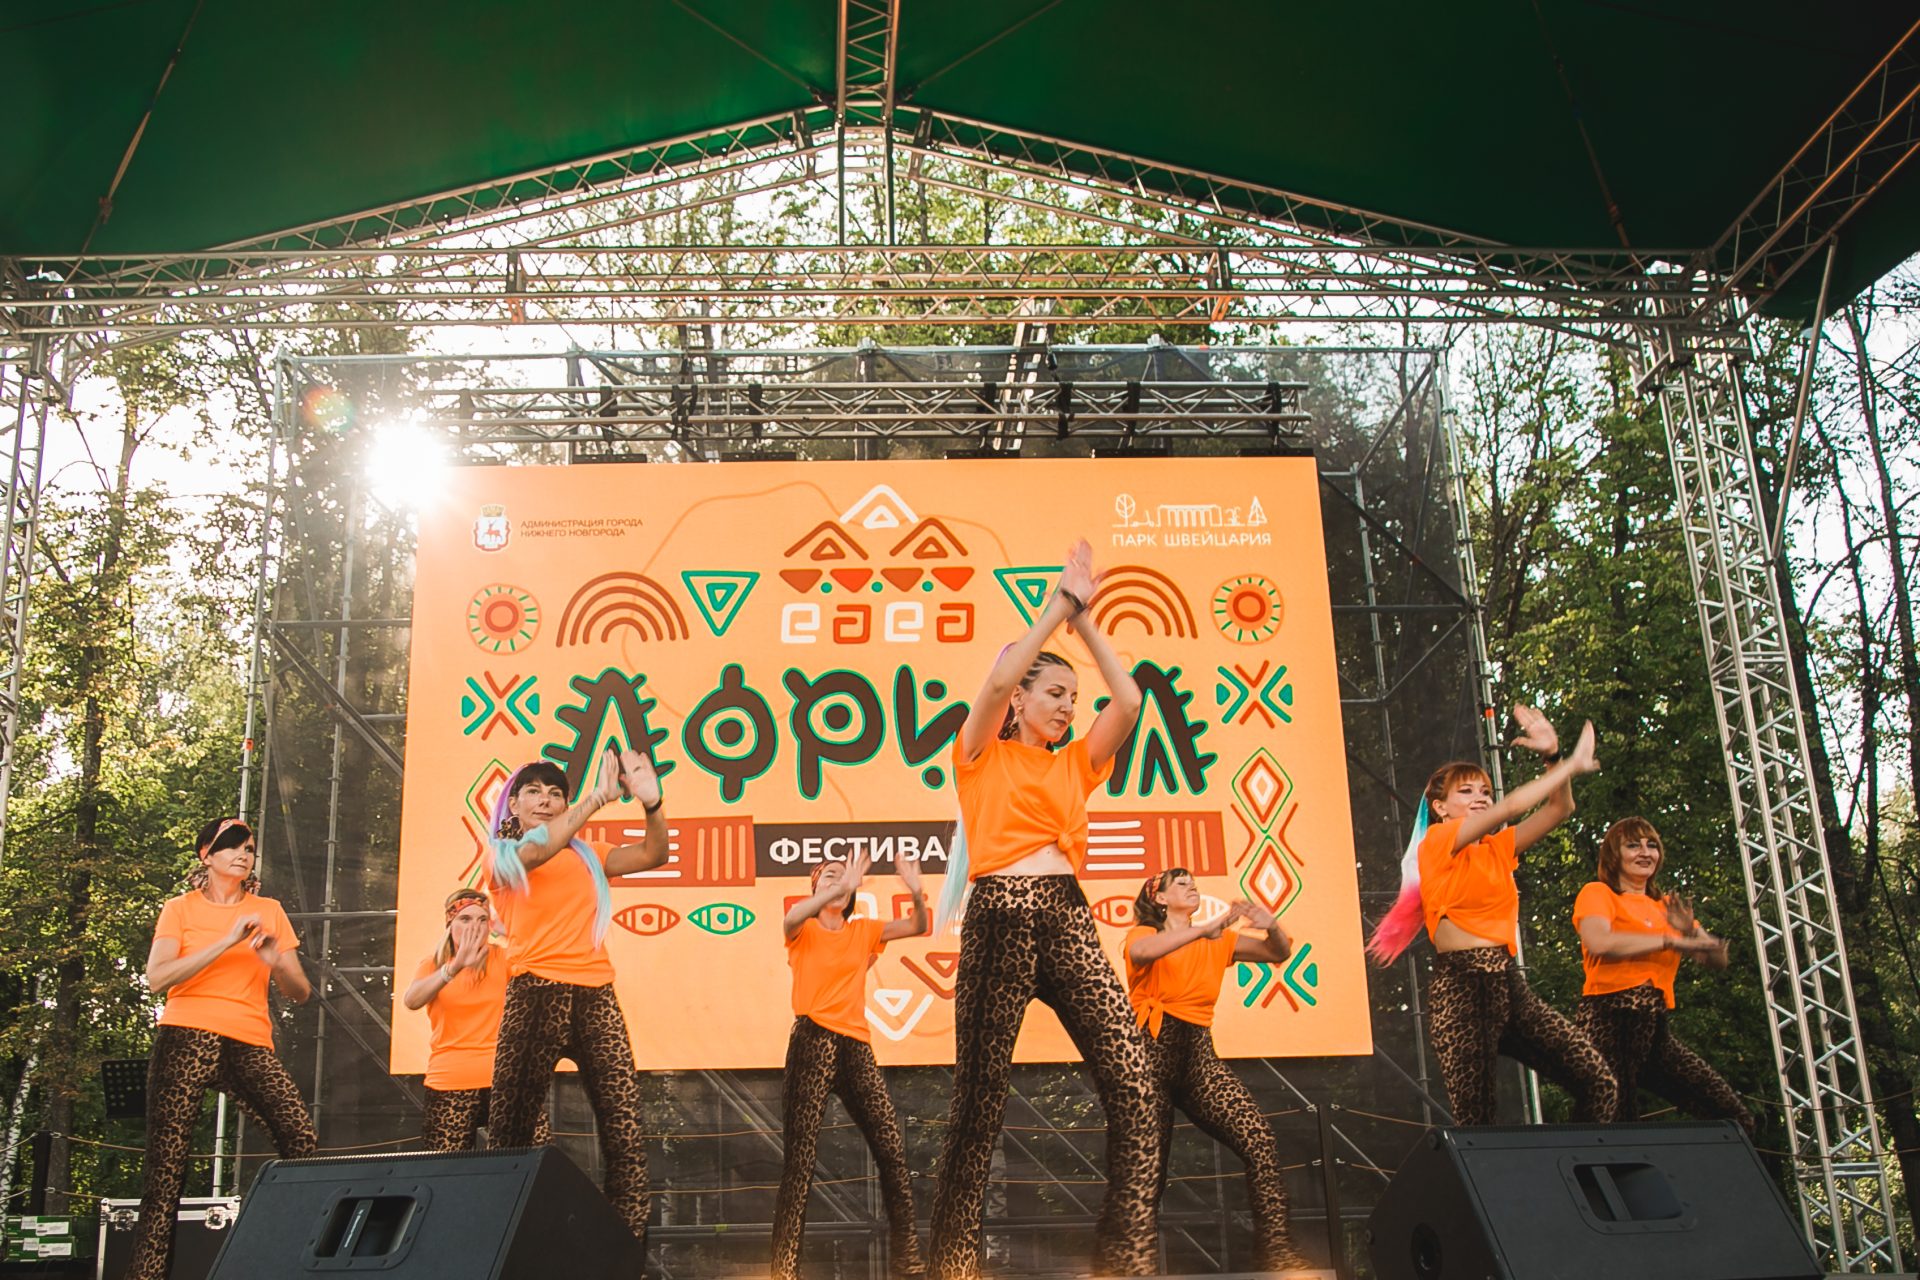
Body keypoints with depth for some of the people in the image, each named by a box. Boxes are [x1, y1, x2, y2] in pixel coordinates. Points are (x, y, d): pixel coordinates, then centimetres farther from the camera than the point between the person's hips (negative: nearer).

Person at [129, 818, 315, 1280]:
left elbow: (301, 993, 14)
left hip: (250, 1045, 1)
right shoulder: (181, 909, 12)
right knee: (167, 1160, -7)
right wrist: (228, 942, -11)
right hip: (187, 1039, -1)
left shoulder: (268, 911, 18)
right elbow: (158, 978, -5)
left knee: (300, 1137, -18)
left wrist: (274, 961, -6)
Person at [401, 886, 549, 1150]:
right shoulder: (433, 965, 6)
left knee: (540, 1155, -15)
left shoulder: (503, 958, 7)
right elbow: (411, 1001, -16)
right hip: (451, 1083, 0)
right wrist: (455, 967, -30)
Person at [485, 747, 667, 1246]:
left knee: (625, 1134, -6)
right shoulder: (502, 857, 9)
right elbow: (534, 851, -13)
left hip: (595, 996, 3)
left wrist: (651, 803, -8)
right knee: (511, 1135, -5)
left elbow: (653, 854, 11)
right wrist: (598, 797, -19)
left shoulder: (585, 857, 20)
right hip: (536, 995, -3)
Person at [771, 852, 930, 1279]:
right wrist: (841, 886, -33)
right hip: (813, 1042, -4)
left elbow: (918, 927, 8)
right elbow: (791, 918, -20)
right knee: (800, 1156, -6)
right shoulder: (804, 930, 5)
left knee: (892, 1149, -1)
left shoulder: (863, 931, 16)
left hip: (855, 1045, 4)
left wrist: (917, 893, -13)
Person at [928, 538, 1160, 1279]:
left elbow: (1128, 699, 10)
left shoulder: (1075, 764, 23)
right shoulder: (984, 753, 11)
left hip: (1068, 919, 4)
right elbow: (998, 677, -8)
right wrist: (1059, 606, -2)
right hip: (1000, 919, -4)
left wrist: (1084, 618, 9)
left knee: (1134, 1085, -10)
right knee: (979, 1101, -3)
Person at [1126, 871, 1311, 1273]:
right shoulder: (1143, 934, 5)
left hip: (1198, 1054, 3)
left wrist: (1271, 926, -7)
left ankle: (1274, 1247, -11)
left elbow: (1278, 954, 16)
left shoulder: (1217, 941, 16)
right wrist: (1204, 929, -29)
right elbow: (1140, 952, -21)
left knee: (1261, 1143, -18)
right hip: (1152, 1052, -3)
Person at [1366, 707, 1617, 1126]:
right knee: (1475, 1120, -9)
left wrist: (1553, 756, 2)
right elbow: (1512, 807, -12)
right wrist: (1572, 764, -5)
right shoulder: (1437, 841, -2)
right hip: (1460, 986, -7)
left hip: (1508, 984, 7)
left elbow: (1559, 809, 16)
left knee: (1597, 1079, -4)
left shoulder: (1498, 849, 19)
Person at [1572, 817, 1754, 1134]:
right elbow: (1599, 942, -18)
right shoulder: (1598, 893, 3)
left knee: (1737, 1119, 0)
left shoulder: (1666, 905, 23)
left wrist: (1690, 933, -5)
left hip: (1655, 1026, 7)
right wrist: (1669, 941, -11)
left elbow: (1717, 959, 16)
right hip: (1610, 1020, -7)